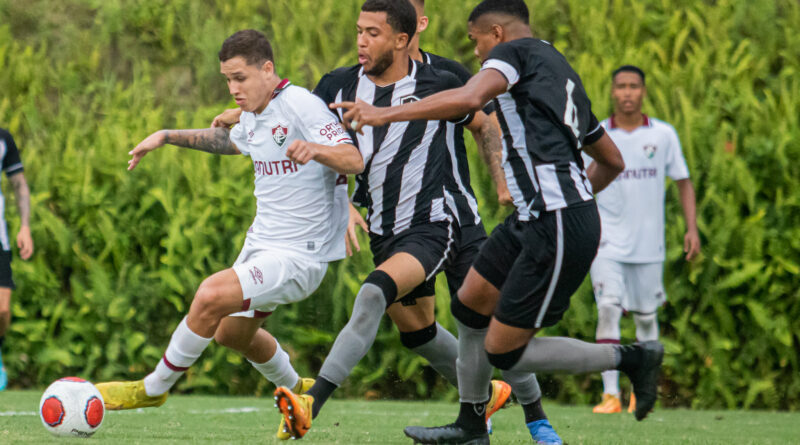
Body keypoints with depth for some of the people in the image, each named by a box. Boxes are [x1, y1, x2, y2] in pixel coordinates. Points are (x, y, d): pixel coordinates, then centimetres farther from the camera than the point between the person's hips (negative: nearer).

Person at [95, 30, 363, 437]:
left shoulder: (302, 105, -18)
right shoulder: (254, 115, 9)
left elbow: (354, 160, -29)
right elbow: (229, 141, 34)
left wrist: (314, 149, -49)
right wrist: (167, 137, 27)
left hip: (299, 256, -10)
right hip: (261, 243, 10)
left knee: (212, 295, -26)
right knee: (232, 332, 25)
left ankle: (153, 389, -8)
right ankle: (296, 391, 48)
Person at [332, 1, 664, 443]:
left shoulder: (514, 51, -2)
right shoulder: (565, 77, 23)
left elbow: (469, 98, -24)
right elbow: (612, 161, 29)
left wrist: (384, 114, -23)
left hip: (558, 231, -10)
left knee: (503, 351, -2)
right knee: (469, 306, 17)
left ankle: (633, 357, 7)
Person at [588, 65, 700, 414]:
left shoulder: (663, 135, 2)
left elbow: (683, 182, 9)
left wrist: (692, 229, 1)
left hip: (648, 243, 1)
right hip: (607, 241, -1)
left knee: (645, 317, 10)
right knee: (608, 310, -16)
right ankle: (610, 395, -16)